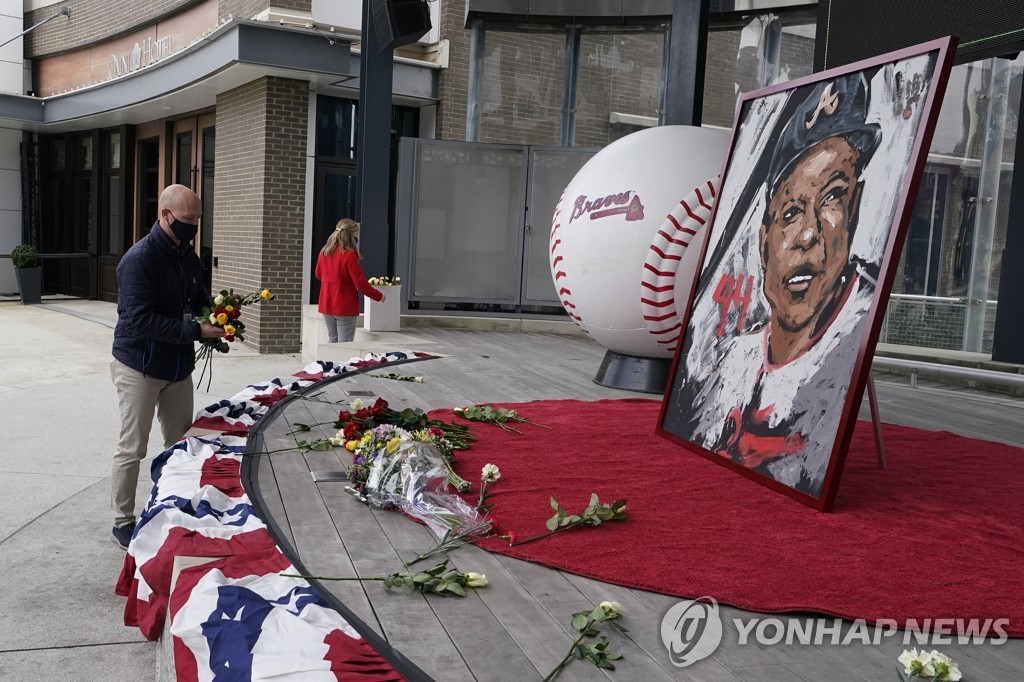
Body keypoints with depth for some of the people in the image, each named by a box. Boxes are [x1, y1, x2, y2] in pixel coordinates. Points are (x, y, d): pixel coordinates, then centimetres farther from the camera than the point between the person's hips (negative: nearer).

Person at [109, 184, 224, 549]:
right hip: (139, 367, -7)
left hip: (179, 365, 7)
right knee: (132, 450, 4)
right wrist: (196, 331, -28)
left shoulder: (187, 254, 5)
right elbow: (141, 320, -27)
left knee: (181, 445, 14)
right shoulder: (139, 259, -20)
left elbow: (198, 297, 17)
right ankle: (122, 523, 18)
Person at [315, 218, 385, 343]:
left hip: (326, 305, 7)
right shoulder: (349, 254, -17)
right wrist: (379, 296, -5)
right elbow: (360, 281, -16)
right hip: (344, 307, -7)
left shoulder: (324, 252, 4)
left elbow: (318, 275, 18)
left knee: (332, 341, 18)